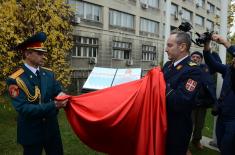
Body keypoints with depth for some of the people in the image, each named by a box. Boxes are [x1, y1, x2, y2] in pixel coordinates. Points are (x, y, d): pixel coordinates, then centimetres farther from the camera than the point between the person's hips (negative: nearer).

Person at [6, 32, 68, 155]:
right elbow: (23, 109, -24)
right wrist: (53, 105, -31)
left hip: (52, 128, 5)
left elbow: (58, 92, 2)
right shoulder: (15, 80, -17)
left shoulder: (49, 73, 0)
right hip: (31, 132, -4)